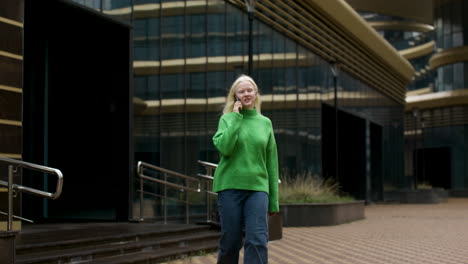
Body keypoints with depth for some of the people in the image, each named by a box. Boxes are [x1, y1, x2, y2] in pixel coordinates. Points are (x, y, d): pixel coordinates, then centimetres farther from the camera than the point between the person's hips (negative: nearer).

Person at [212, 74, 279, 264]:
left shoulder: (265, 122, 11)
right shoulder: (227, 119, 5)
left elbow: (272, 162, 11)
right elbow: (224, 148, -14)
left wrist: (274, 199, 8)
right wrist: (236, 117, -8)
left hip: (257, 187, 1)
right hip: (230, 187, -1)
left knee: (258, 241, -10)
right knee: (230, 242, 3)